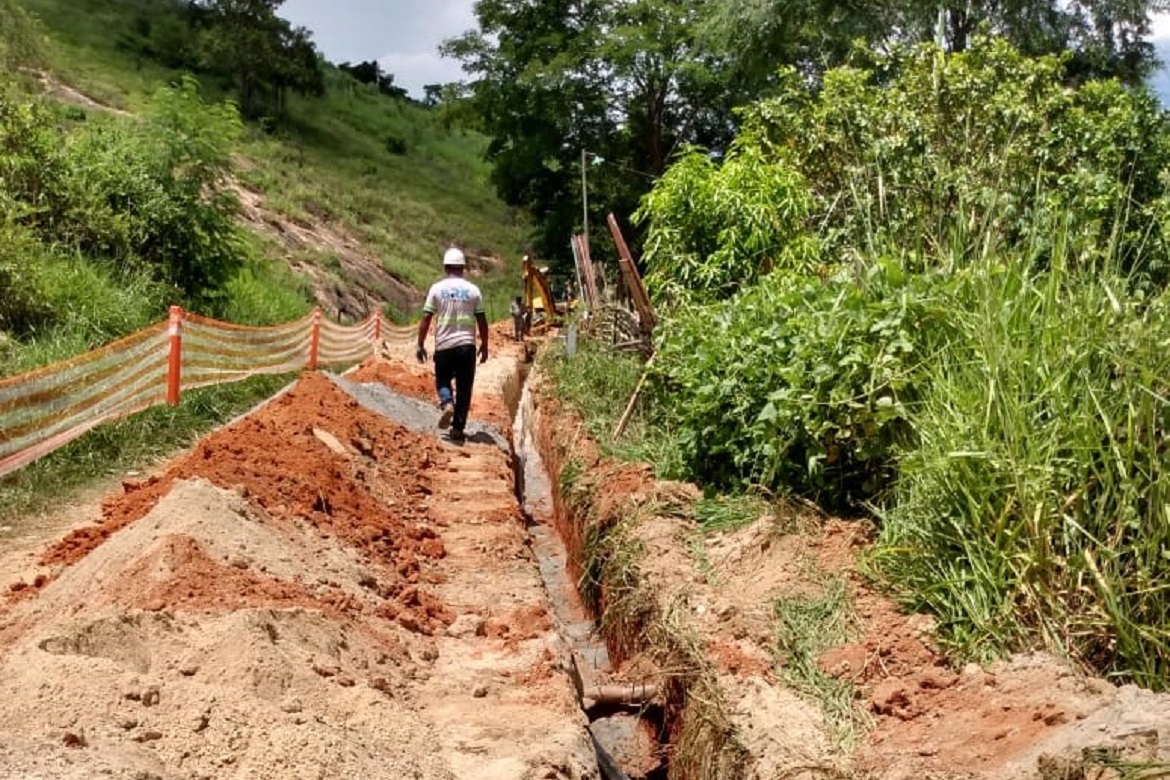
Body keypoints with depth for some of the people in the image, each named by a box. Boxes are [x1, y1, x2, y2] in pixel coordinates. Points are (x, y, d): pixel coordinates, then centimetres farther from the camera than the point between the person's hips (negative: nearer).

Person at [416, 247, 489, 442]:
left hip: (444, 345, 0)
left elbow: (426, 318, -3)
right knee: (464, 387, 6)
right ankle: (458, 428, 4)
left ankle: (447, 403, -13)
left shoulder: (437, 288, 0)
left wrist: (420, 345, 4)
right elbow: (482, 320, 3)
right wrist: (484, 345, 14)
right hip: (467, 345, 0)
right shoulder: (473, 290, 2)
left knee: (442, 380, 18)